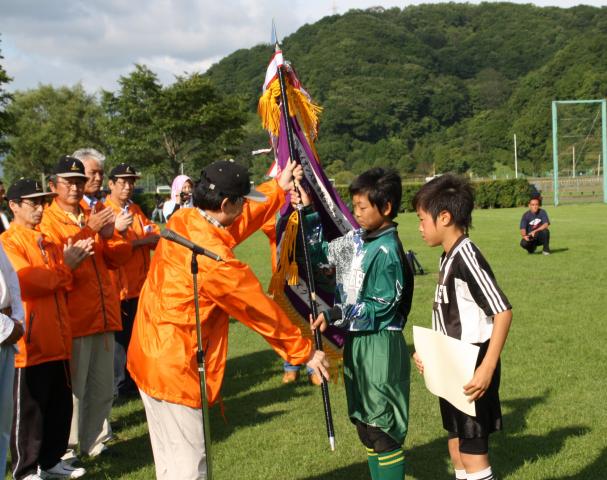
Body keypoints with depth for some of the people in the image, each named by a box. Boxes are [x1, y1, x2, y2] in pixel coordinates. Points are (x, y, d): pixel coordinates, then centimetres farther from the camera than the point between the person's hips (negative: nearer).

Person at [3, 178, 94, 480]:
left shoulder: (46, 241, 17)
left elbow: (63, 282, 16)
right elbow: (26, 282, -19)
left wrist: (74, 259, -4)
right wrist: (65, 267, -9)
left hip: (56, 337, 8)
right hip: (30, 341, -8)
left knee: (61, 403, 14)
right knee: (29, 408, 1)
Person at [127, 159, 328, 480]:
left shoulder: (181, 221, -1)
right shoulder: (214, 258, -24)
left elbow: (235, 224, 17)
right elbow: (261, 310, -15)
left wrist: (278, 188, 21)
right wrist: (304, 351, -3)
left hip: (150, 355, 9)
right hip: (176, 369, -9)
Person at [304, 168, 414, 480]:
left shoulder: (386, 251, -17)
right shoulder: (355, 240, 6)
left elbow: (380, 308, -18)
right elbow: (320, 253, 19)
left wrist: (334, 316, -21)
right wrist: (307, 213, 8)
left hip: (379, 348, -9)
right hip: (355, 343, 9)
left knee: (382, 431, 0)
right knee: (364, 426, 17)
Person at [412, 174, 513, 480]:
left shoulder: (467, 257, -19)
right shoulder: (448, 258, 9)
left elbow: (502, 311, -24)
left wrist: (487, 369, -27)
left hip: (472, 372, -9)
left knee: (473, 453, -4)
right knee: (456, 448, 17)